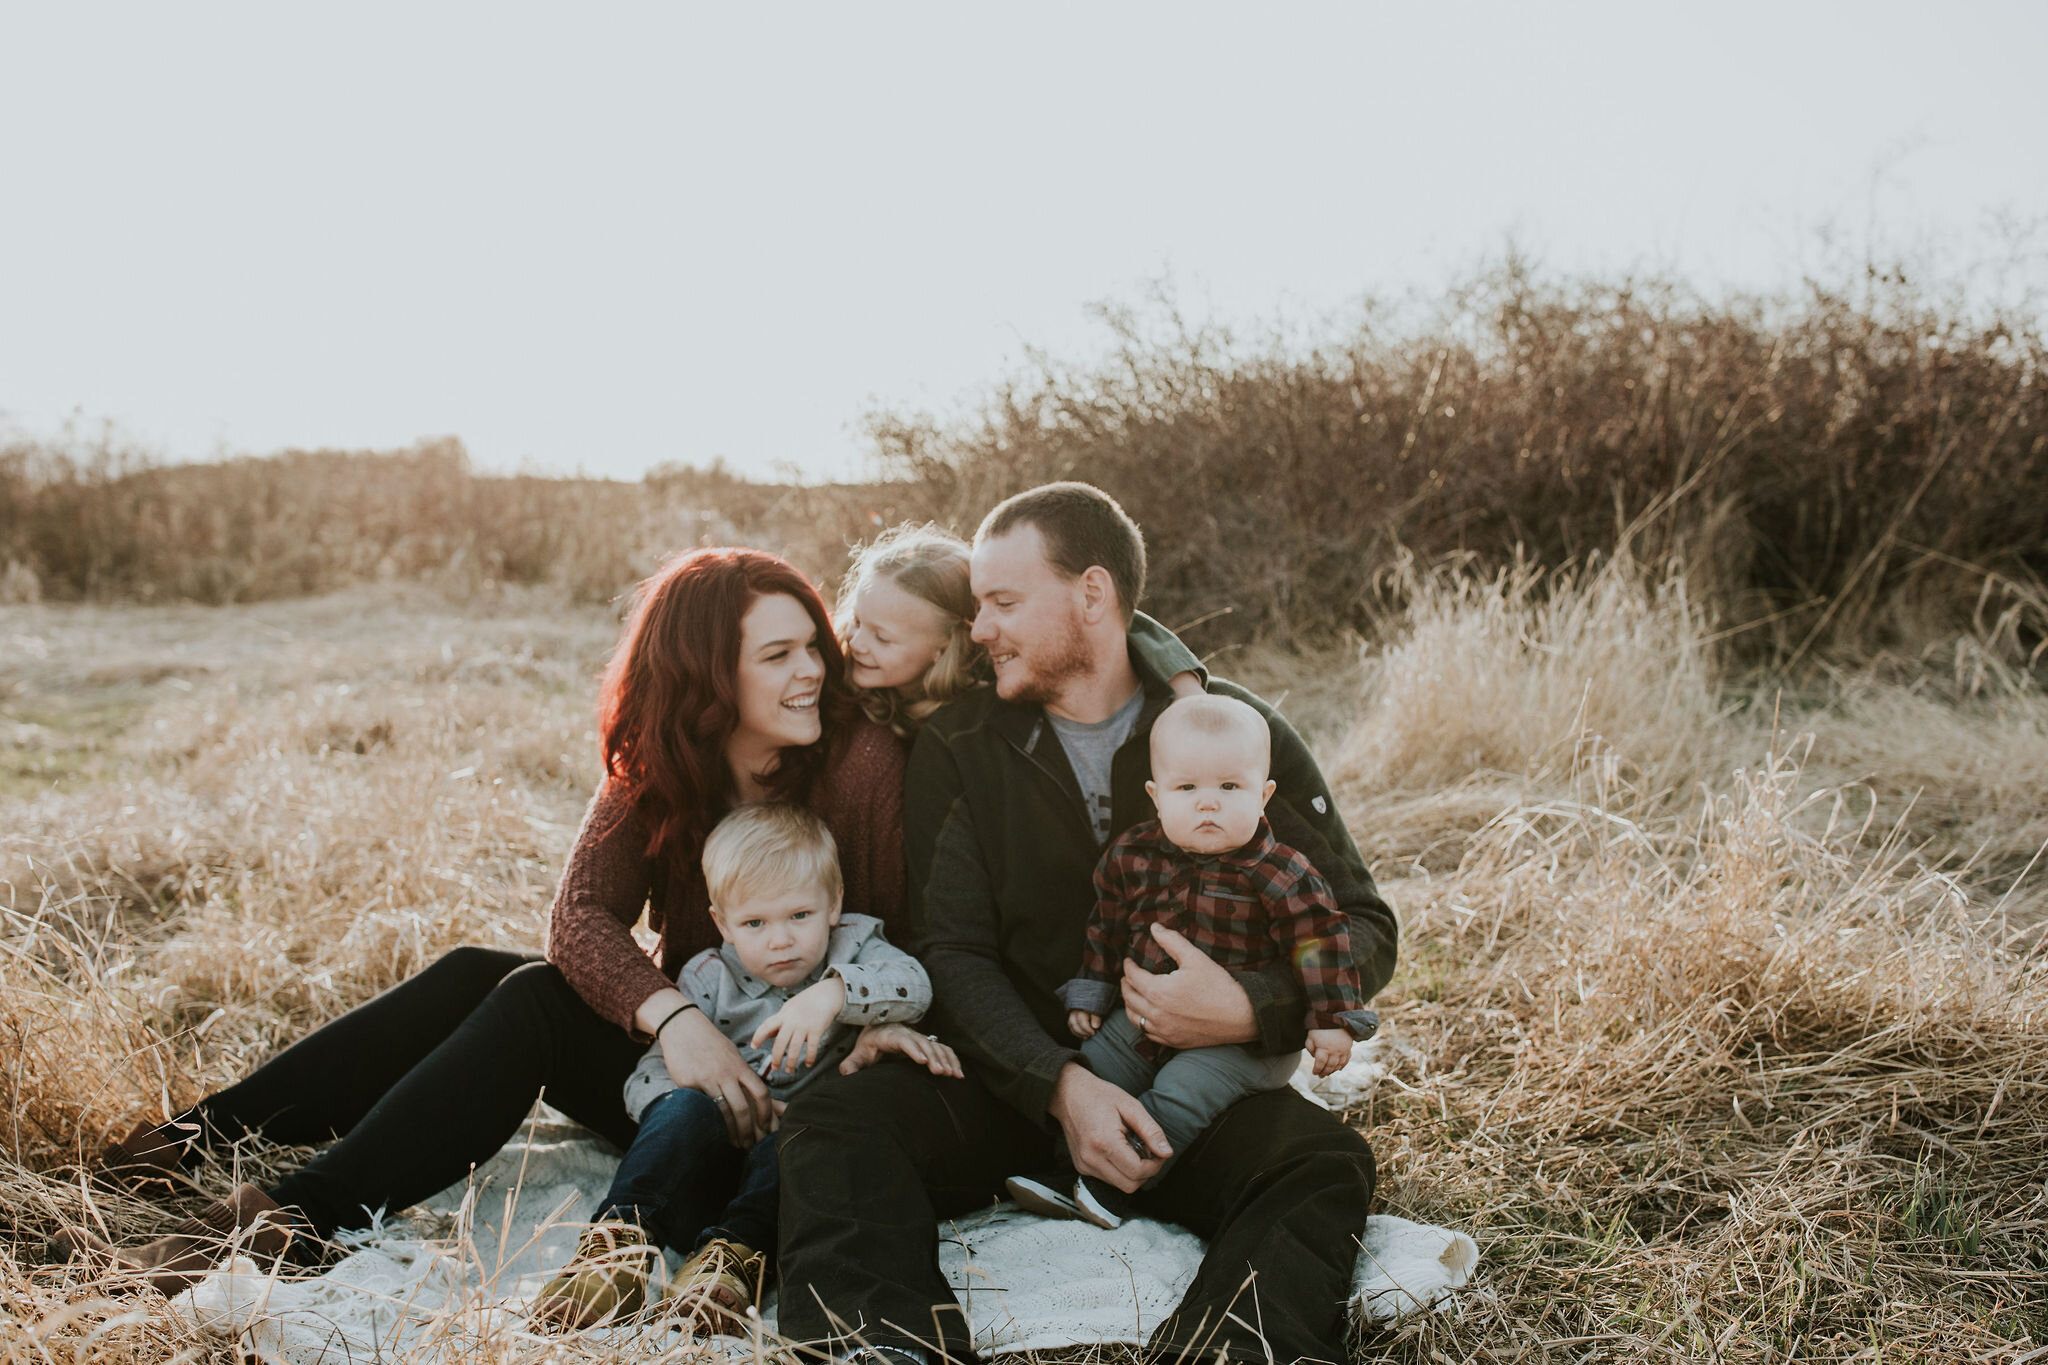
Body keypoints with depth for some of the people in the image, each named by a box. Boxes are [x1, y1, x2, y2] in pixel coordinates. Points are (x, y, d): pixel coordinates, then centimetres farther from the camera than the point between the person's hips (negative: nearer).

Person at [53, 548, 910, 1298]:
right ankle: (189, 1142, -7)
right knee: (475, 977, -13)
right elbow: (580, 916, -16)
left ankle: (290, 1224, -30)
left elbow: (887, 954, -10)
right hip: (678, 1043, 5)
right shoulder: (656, 763, -2)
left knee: (535, 1003, -23)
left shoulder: (862, 761, -14)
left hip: (777, 1089, -5)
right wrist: (671, 1015, -33)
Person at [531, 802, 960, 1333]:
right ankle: (623, 1236, -37)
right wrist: (725, 1105, -18)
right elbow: (649, 1075, 2)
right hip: (709, 1167, 1)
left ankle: (735, 1252, -44)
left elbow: (911, 983, -11)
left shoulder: (852, 945, 11)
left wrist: (830, 994, -28)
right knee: (686, 1108, -29)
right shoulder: (709, 978, 11)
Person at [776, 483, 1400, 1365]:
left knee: (1324, 1164, -31)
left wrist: (1251, 1011, -19)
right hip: (1015, 1082, 1)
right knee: (832, 1120, -26)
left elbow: (1362, 926, 2)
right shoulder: (958, 749, 4)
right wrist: (1061, 1084, -21)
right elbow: (952, 954, -3)